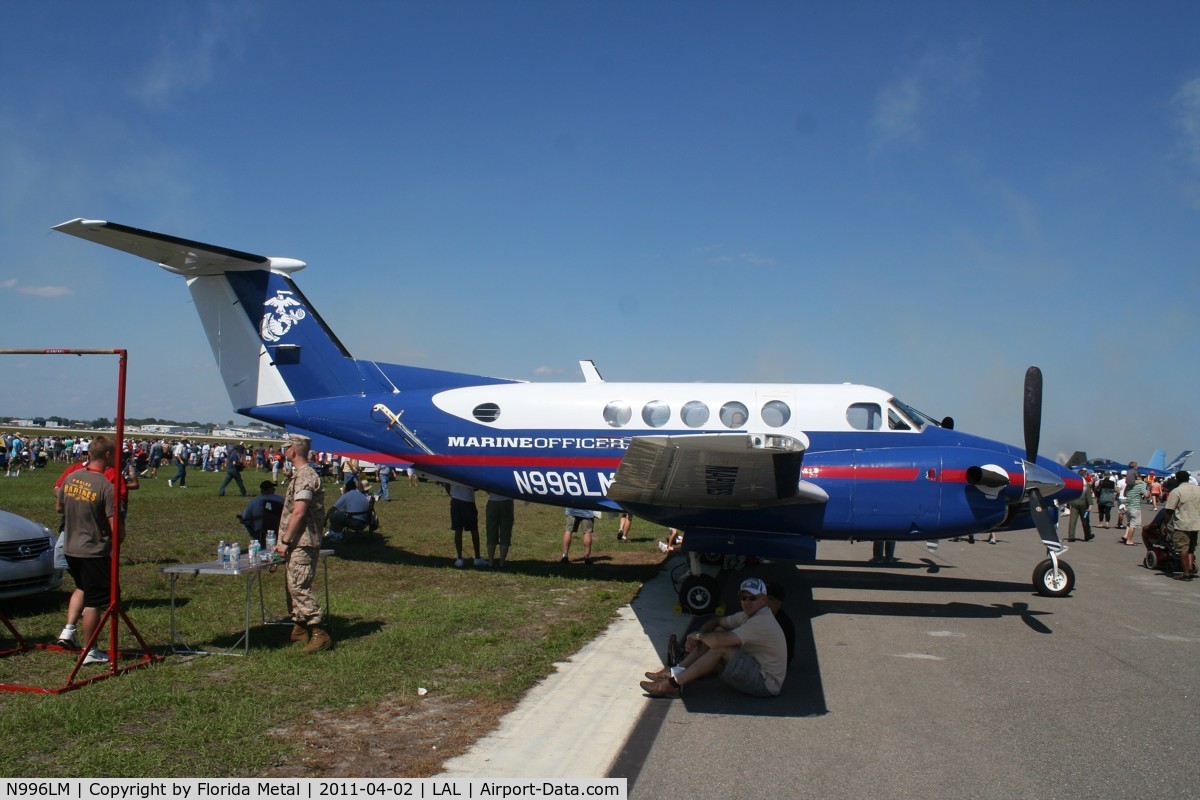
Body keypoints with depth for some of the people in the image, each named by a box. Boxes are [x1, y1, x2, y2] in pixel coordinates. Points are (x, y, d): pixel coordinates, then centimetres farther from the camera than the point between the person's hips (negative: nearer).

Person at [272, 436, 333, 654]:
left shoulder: (305, 476, -16)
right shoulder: (300, 474, 18)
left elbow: (298, 512, -22)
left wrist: (285, 541, -19)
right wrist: (285, 541, 21)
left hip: (302, 543, -11)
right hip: (298, 543, 11)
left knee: (300, 587, -13)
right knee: (295, 586, 15)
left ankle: (320, 634, -13)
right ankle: (300, 628, 24)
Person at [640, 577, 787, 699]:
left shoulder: (762, 622, -24)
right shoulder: (749, 616, 8)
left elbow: (718, 641, -33)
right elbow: (716, 621, 16)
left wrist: (697, 635, -12)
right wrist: (697, 636, -5)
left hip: (766, 684, -10)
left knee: (721, 648, -24)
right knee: (717, 631, 1)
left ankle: (674, 685, -17)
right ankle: (675, 672, -2)